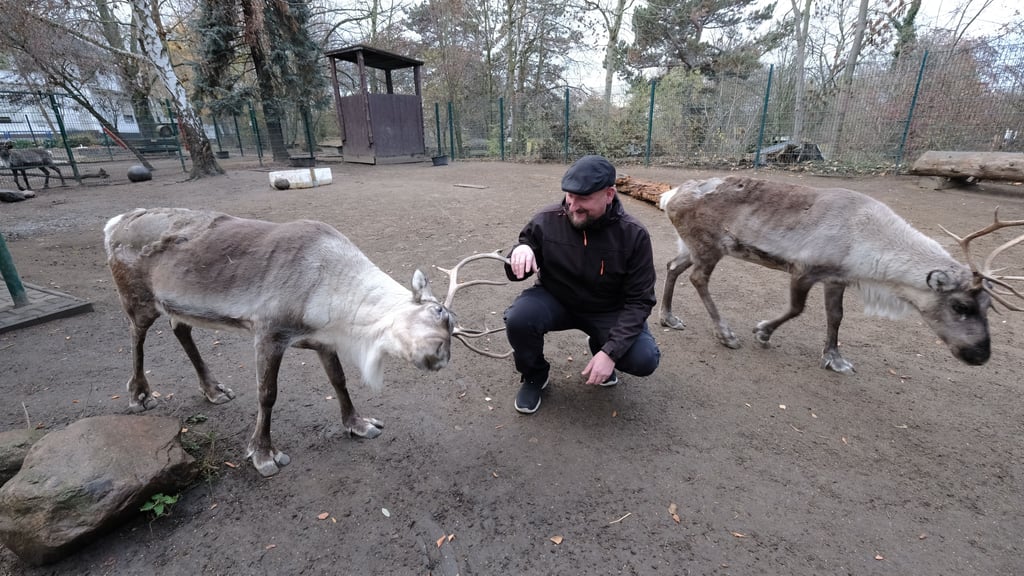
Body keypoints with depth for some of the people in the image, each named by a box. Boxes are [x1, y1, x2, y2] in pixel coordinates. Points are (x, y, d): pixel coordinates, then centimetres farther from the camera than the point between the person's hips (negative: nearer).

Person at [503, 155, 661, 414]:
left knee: (645, 359, -21)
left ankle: (599, 347, 16)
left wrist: (611, 352, -26)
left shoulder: (634, 235, -18)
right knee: (518, 318, -31)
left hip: (608, 311, 0)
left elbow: (639, 301, -14)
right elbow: (514, 274, -5)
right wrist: (520, 251, -31)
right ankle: (534, 376, 3)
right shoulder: (547, 221, -17)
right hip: (555, 300, 0)